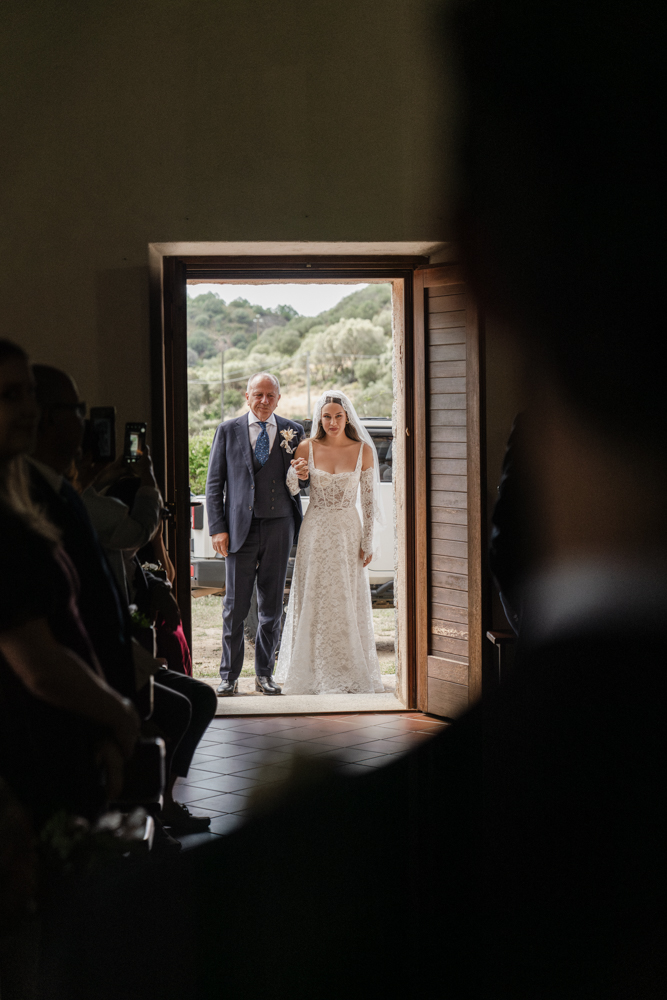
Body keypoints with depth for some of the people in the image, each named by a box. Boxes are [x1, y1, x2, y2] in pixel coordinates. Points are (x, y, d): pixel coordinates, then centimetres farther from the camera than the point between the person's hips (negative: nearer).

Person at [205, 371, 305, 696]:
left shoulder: (293, 432, 7)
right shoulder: (228, 431, 4)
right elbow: (214, 483, 3)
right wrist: (217, 528, -4)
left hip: (279, 527, 2)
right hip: (240, 529, -1)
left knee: (272, 607, 8)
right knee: (235, 607, 0)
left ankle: (264, 674, 19)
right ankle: (229, 676, 10)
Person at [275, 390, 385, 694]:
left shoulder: (363, 450, -3)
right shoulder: (307, 448, -2)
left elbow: (369, 500, 1)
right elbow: (290, 491, 2)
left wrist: (367, 543, -1)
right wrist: (296, 474, -20)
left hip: (348, 532, 0)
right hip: (315, 531, 0)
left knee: (348, 603, 4)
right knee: (312, 602, 4)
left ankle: (350, 673, 15)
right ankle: (313, 672, 14)